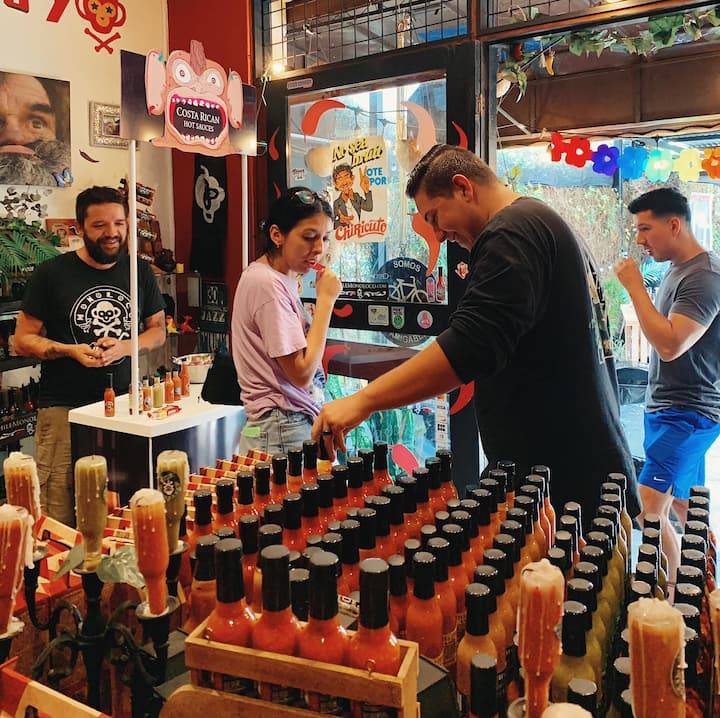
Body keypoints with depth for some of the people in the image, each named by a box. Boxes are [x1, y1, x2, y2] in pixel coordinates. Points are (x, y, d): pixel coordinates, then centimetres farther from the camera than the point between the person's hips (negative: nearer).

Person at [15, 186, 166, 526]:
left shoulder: (140, 272, 9)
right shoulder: (51, 274, 0)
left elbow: (158, 330, 14)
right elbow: (23, 339, 3)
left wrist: (124, 347, -7)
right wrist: (70, 351, -15)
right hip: (64, 408, -2)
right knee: (60, 519, -3)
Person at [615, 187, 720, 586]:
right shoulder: (677, 271, 13)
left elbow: (669, 344, -26)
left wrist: (635, 286, -21)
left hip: (686, 414, -10)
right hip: (669, 410, 10)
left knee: (650, 510, -15)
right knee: (684, 508, 16)